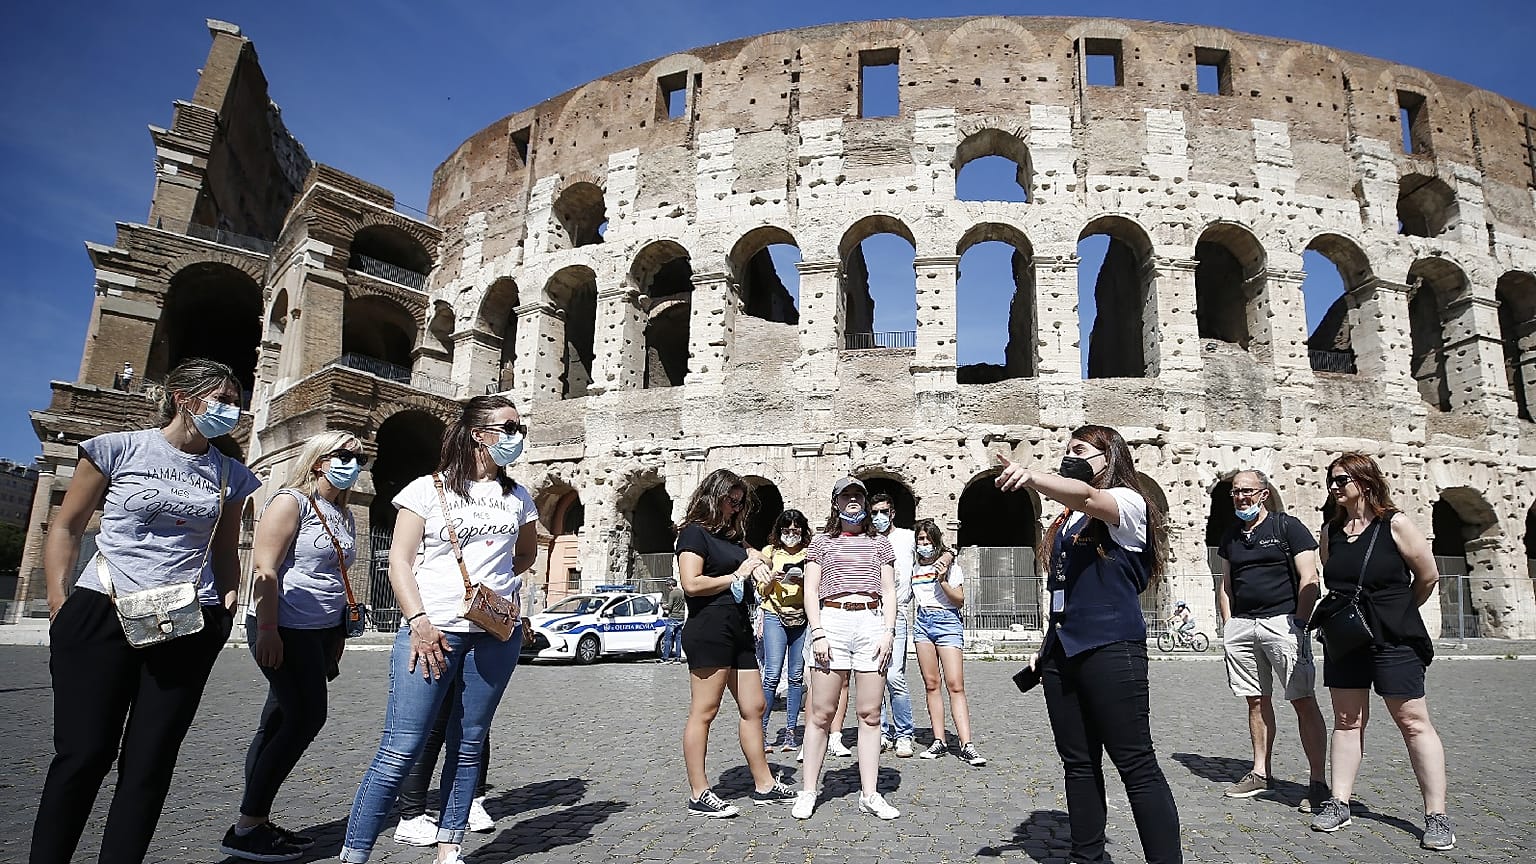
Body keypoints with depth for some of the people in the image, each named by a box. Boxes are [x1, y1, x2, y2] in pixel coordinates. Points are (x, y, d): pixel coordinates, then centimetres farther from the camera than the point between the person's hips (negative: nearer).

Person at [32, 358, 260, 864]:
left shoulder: (230, 475, 11)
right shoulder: (118, 449, 2)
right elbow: (66, 527, 5)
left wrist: (229, 601, 6)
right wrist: (59, 602, -3)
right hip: (101, 616, -2)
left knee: (150, 762, 5)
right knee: (82, 755, 0)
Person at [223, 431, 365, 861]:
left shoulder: (344, 515, 15)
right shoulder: (291, 502, -9)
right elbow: (265, 570, -16)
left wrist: (341, 633, 20)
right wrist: (267, 630, -21)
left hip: (321, 632, 8)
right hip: (284, 630, -8)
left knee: (280, 721, 11)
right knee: (307, 718, -8)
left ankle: (256, 822, 18)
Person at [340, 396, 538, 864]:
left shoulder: (517, 496, 13)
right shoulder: (427, 489, 2)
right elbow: (400, 561, -3)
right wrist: (418, 622, -13)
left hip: (495, 634, 4)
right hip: (431, 632, -4)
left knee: (468, 746, 9)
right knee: (400, 751, -6)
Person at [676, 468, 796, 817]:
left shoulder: (731, 536, 20)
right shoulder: (694, 532, -6)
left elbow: (749, 557, 34)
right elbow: (691, 584, -17)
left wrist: (754, 560, 9)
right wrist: (736, 576, -7)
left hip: (738, 629, 9)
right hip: (709, 628, -9)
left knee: (753, 708, 11)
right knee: (704, 712, -3)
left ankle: (764, 785, 20)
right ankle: (699, 796, 4)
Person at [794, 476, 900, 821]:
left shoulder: (880, 543, 17)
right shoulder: (822, 541, 12)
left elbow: (889, 592, 12)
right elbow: (810, 591, 6)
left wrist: (888, 632, -1)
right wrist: (817, 633, -6)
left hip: (872, 623, 1)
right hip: (831, 621, -1)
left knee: (870, 714, 2)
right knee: (821, 713, -1)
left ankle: (869, 794, 10)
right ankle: (808, 792, 9)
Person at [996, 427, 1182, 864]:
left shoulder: (1128, 502, -5)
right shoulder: (1069, 519, 19)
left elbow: (1086, 496, -28)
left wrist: (1032, 478, -43)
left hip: (1110, 650, -7)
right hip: (1063, 653, 8)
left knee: (1137, 765, -4)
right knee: (1079, 764, 11)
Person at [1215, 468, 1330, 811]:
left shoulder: (1288, 527, 1)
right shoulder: (1231, 536, 16)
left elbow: (1309, 580, -5)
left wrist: (1299, 623, -12)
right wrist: (1228, 626, 10)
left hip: (1282, 621, -5)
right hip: (1241, 625, 5)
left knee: (1304, 701, -6)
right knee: (1257, 701, 10)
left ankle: (1317, 782, -2)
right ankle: (1260, 772, 17)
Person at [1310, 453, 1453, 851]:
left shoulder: (1395, 524, -7)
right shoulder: (1331, 531, 7)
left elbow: (1428, 576, -1)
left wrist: (1397, 611, 9)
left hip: (1393, 641, -5)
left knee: (1413, 722, 0)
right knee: (1346, 721, 9)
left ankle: (1437, 816, 8)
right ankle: (1339, 803, 14)